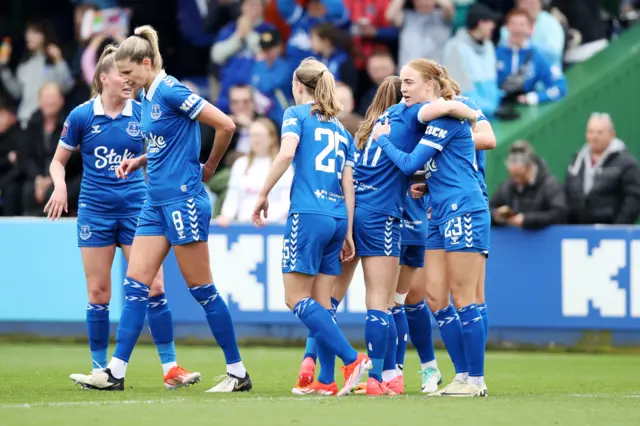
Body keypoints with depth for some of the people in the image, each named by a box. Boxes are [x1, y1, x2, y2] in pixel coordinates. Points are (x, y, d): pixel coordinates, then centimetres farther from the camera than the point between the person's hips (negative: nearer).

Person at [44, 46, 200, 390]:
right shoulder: (81, 116, -2)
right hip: (95, 210, 0)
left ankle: (170, 368, -3)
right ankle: (99, 370, 14)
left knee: (153, 286, -7)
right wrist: (60, 186, -11)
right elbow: (58, 161, 8)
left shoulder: (143, 114, 0)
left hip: (135, 207, 0)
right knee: (98, 293, 3)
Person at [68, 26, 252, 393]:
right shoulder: (148, 97, 12)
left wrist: (209, 168, -4)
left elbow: (226, 125, -17)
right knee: (135, 284, 3)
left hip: (183, 199, -9)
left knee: (202, 289, -3)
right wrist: (138, 161, 8)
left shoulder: (170, 91, -15)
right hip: (157, 202, 9)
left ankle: (238, 373, 6)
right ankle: (116, 372, 2)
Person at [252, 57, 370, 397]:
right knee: (321, 302, 8)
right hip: (337, 218, 7)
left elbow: (286, 153, -16)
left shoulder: (297, 114, 3)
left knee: (297, 298, -4)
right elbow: (348, 185, 17)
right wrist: (347, 234, 18)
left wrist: (263, 194, -8)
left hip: (308, 214, -7)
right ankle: (326, 381, 2)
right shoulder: (340, 129, 21)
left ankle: (352, 359, -14)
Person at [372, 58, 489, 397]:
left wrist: (383, 140, -1)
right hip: (441, 216, 10)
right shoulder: (429, 118, 16)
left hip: (464, 213, -10)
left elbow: (410, 164, -15)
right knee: (435, 296, 6)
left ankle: (476, 381, -2)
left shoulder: (445, 118, -13)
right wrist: (424, 185, 8)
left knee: (462, 299, -7)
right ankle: (465, 377, 10)